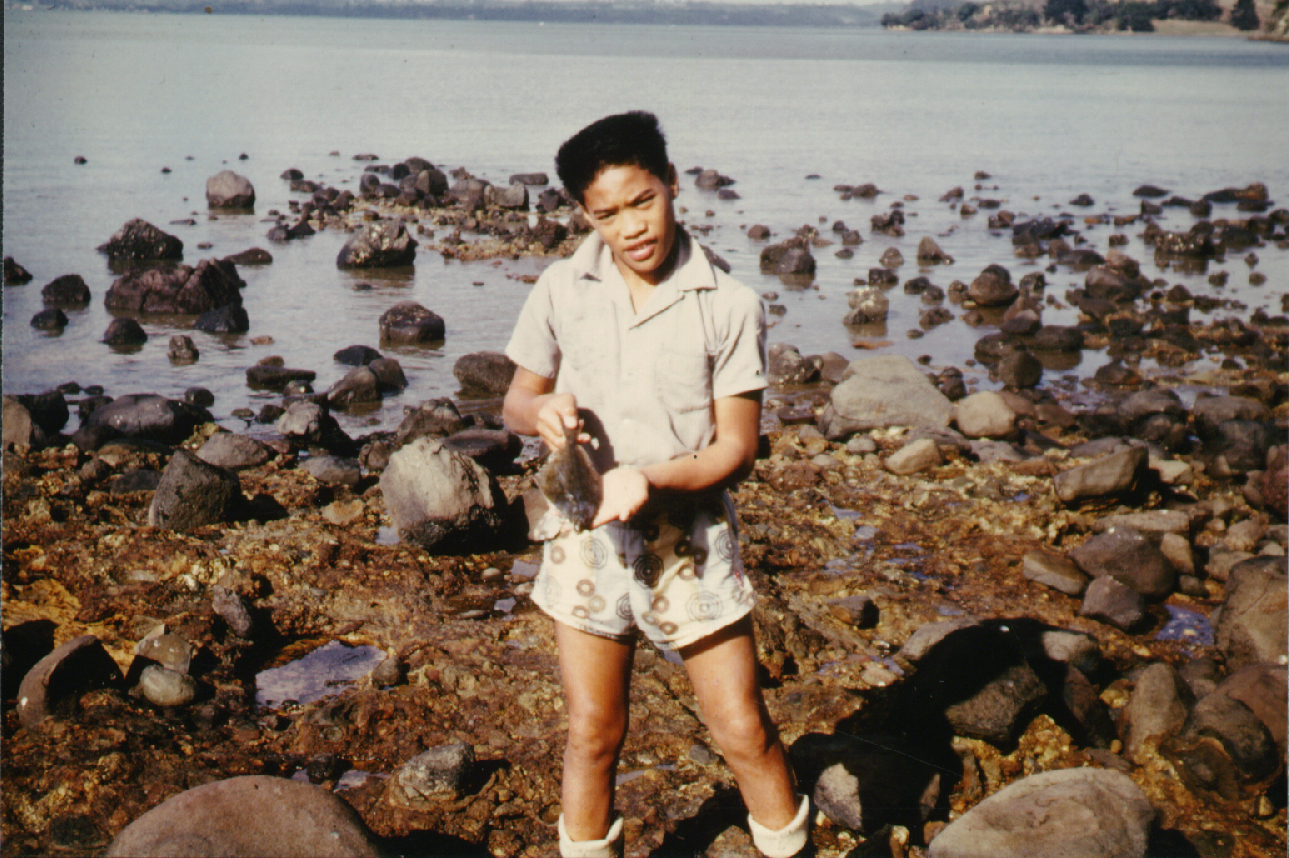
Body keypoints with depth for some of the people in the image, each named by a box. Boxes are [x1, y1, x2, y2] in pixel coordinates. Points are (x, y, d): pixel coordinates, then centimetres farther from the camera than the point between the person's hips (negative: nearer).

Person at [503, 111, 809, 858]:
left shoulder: (730, 306, -10)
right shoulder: (562, 292, -3)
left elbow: (737, 450, -8)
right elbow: (517, 401, 8)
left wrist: (648, 477, -25)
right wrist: (543, 411, -17)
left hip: (691, 536, -1)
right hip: (589, 537, 2)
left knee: (744, 732, 5)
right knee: (594, 735, 11)